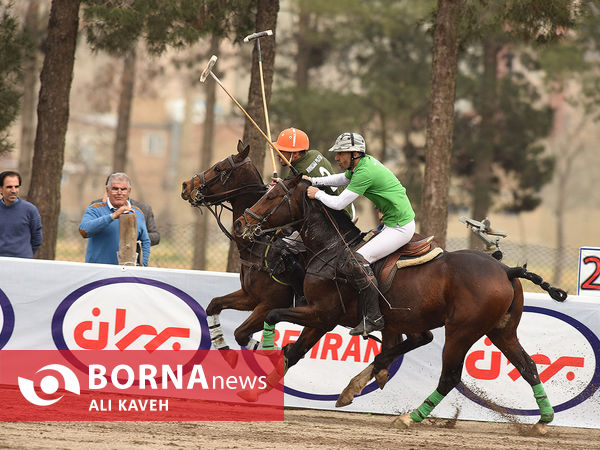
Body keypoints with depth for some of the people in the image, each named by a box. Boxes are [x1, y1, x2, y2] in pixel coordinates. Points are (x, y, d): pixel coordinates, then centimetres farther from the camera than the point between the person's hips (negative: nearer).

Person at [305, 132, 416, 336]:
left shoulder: (365, 172, -21)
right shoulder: (364, 163, 9)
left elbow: (339, 203, -20)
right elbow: (342, 179, 30)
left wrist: (318, 194, -4)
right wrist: (315, 181, 20)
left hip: (400, 228, -11)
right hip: (394, 224, 11)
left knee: (356, 261, -19)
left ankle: (373, 317, -18)